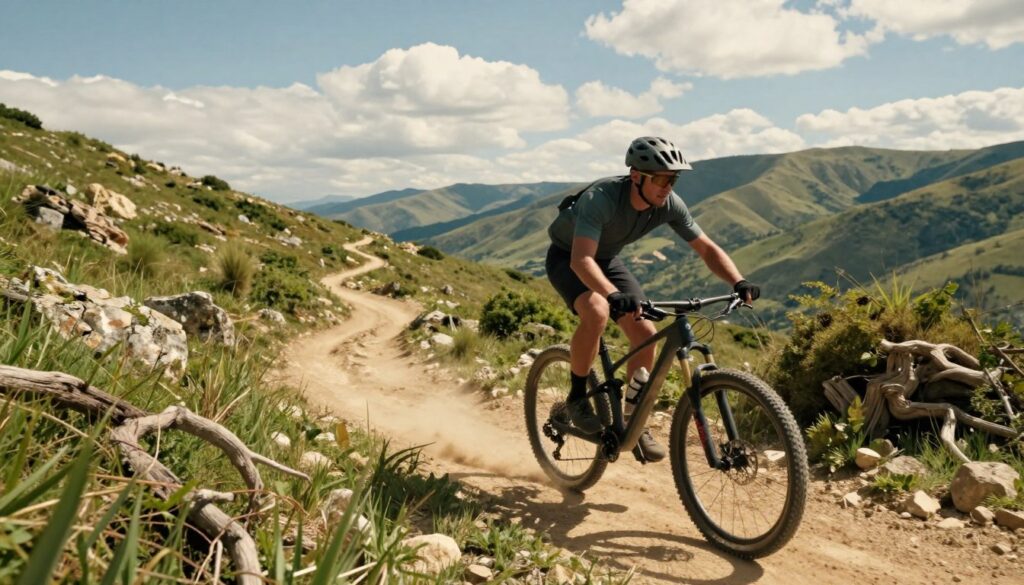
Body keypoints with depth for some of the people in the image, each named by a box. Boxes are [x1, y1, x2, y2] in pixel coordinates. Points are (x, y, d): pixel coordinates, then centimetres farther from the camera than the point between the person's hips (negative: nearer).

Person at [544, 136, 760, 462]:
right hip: (567, 257, -5)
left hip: (607, 259, 6)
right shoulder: (601, 198, -37)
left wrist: (738, 282, -32)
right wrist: (614, 295, -64)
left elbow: (708, 249, -14)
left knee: (645, 333, -11)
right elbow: (581, 259, -47)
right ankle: (577, 399, -13)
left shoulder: (669, 205, -19)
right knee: (597, 312, -35)